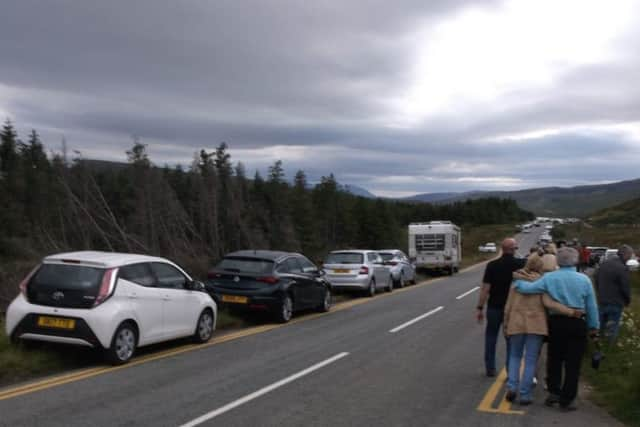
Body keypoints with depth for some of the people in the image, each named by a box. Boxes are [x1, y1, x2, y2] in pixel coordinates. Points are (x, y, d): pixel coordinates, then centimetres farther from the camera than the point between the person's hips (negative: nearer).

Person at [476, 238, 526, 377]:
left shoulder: (492, 265, -10)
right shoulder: (520, 264, -10)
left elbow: (485, 289, -11)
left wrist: (480, 308, -7)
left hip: (494, 307, 0)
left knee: (491, 336, 14)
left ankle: (490, 368, 15)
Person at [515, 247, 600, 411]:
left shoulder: (549, 278, -7)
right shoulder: (584, 279, -5)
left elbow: (528, 288, -13)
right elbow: (592, 307, 0)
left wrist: (518, 281, 7)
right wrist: (594, 327, 10)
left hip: (556, 322, 1)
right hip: (577, 324, -1)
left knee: (554, 359, 18)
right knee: (572, 364, 6)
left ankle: (553, 392, 18)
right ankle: (566, 400, 10)